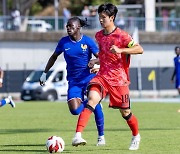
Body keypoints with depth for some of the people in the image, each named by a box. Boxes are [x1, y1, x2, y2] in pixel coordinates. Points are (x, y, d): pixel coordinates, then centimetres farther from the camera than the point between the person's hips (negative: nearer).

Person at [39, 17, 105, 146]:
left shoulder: (87, 41, -4)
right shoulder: (64, 42, 3)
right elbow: (54, 57, 18)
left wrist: (94, 61, -25)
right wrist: (45, 74, 18)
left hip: (89, 78, -2)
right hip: (74, 81, 2)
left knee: (95, 104, -11)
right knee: (75, 110, -18)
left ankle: (101, 136, 8)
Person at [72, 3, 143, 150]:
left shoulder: (122, 35, -10)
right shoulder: (99, 35, 9)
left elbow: (140, 49, -19)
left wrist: (120, 50, -29)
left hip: (119, 79, -3)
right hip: (102, 76, 3)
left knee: (125, 111, 9)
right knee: (92, 100, -23)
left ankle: (136, 137, 37)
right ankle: (78, 135, -34)